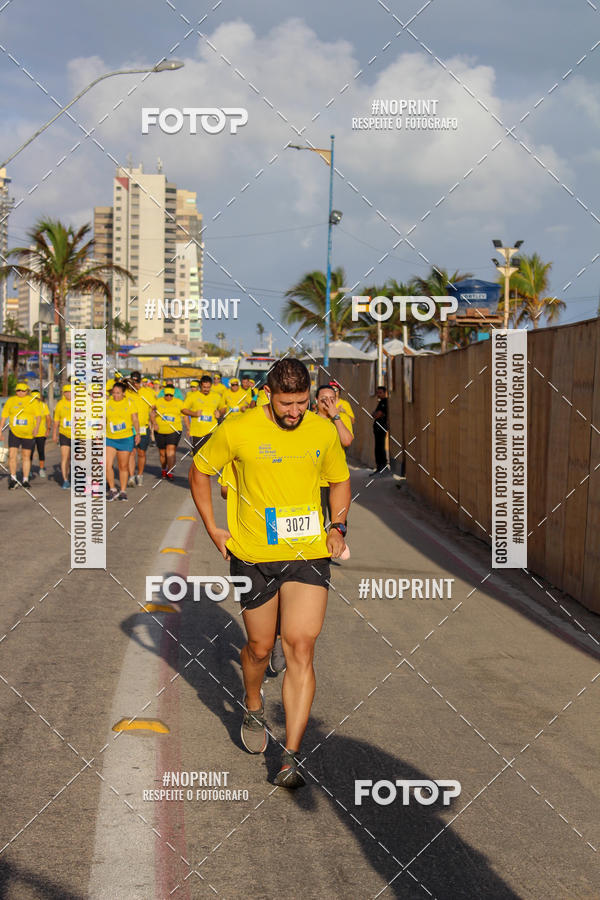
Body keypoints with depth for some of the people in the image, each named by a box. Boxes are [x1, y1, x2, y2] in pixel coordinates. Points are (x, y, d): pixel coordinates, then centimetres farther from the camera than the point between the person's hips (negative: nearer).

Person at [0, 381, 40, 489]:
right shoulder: (10, 401, 4)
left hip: (28, 434, 0)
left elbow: (38, 416, 1)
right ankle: (13, 479, 3)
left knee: (26, 456, 7)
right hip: (14, 432, 1)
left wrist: (36, 427, -15)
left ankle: (25, 480, 16)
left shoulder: (32, 401, 1)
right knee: (12, 455, -9)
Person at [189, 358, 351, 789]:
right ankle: (253, 708, 45)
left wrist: (339, 526, 4)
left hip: (309, 554, 1)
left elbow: (340, 479, 18)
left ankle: (291, 757, -5)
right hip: (253, 555, -1)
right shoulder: (238, 430, -8)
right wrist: (213, 529, 1)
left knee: (301, 648, -8)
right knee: (260, 647, 10)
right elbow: (199, 471, 7)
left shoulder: (324, 431, 1)